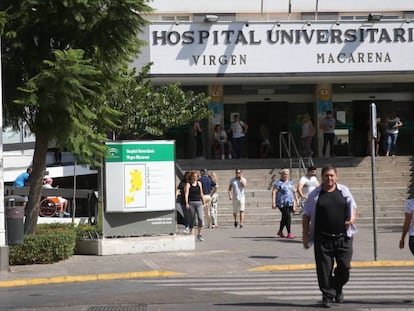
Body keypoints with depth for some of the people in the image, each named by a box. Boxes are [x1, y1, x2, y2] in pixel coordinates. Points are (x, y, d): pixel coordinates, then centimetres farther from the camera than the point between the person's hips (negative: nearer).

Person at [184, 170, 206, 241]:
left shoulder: (199, 183, 13)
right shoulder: (188, 184, 0)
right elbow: (186, 194, -12)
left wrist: (203, 203, 20)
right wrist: (186, 203, -25)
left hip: (199, 203, 3)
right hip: (191, 203, -3)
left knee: (201, 219, -11)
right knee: (192, 219, 4)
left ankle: (199, 235, -2)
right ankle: (192, 235, 14)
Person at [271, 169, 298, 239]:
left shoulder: (290, 182, 15)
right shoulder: (278, 183, -6)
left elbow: (294, 192, 27)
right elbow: (273, 192, -11)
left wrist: (296, 200, 24)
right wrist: (273, 203, -18)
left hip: (290, 203, 7)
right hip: (282, 203, -7)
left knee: (284, 217, 15)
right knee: (288, 217, -13)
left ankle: (280, 231, 31)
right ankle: (289, 233, -11)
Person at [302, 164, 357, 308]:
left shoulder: (344, 191, 7)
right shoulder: (315, 195, 2)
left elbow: (353, 207, 18)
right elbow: (306, 215, 6)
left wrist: (353, 217, -5)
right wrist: (305, 235, 2)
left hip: (343, 237, 1)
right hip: (322, 238, -1)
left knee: (345, 266, 2)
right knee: (324, 269, -2)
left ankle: (337, 288, 29)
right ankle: (327, 295, 12)